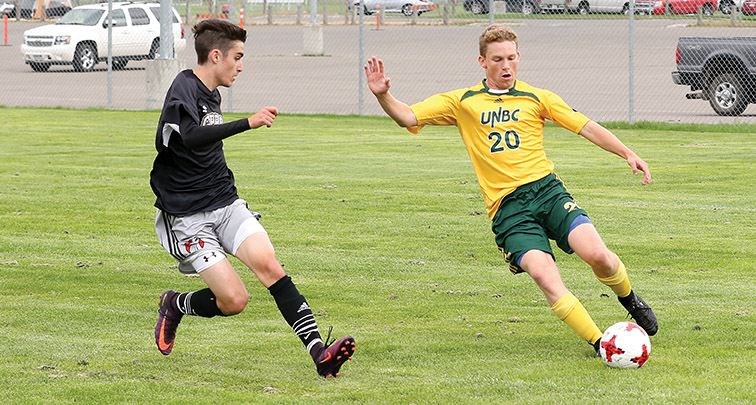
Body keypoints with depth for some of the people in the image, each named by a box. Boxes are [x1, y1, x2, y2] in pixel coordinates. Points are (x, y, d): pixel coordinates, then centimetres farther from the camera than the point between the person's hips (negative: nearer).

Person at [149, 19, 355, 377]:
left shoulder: (211, 94, 14)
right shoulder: (184, 88, -13)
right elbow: (191, 137, -33)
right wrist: (248, 123, -37)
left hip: (225, 203, 7)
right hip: (187, 216, -7)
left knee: (268, 264, -17)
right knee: (234, 300, -14)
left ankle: (319, 352, -28)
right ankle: (175, 306, 18)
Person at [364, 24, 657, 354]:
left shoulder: (536, 98, 13)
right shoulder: (462, 101, 11)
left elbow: (587, 128, 11)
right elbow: (408, 117, 5)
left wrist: (627, 154, -1)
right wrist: (383, 95, -15)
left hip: (546, 189, 1)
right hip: (507, 207, -1)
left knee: (597, 255, -20)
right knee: (544, 277, -24)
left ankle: (630, 300, 13)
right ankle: (600, 344, -16)